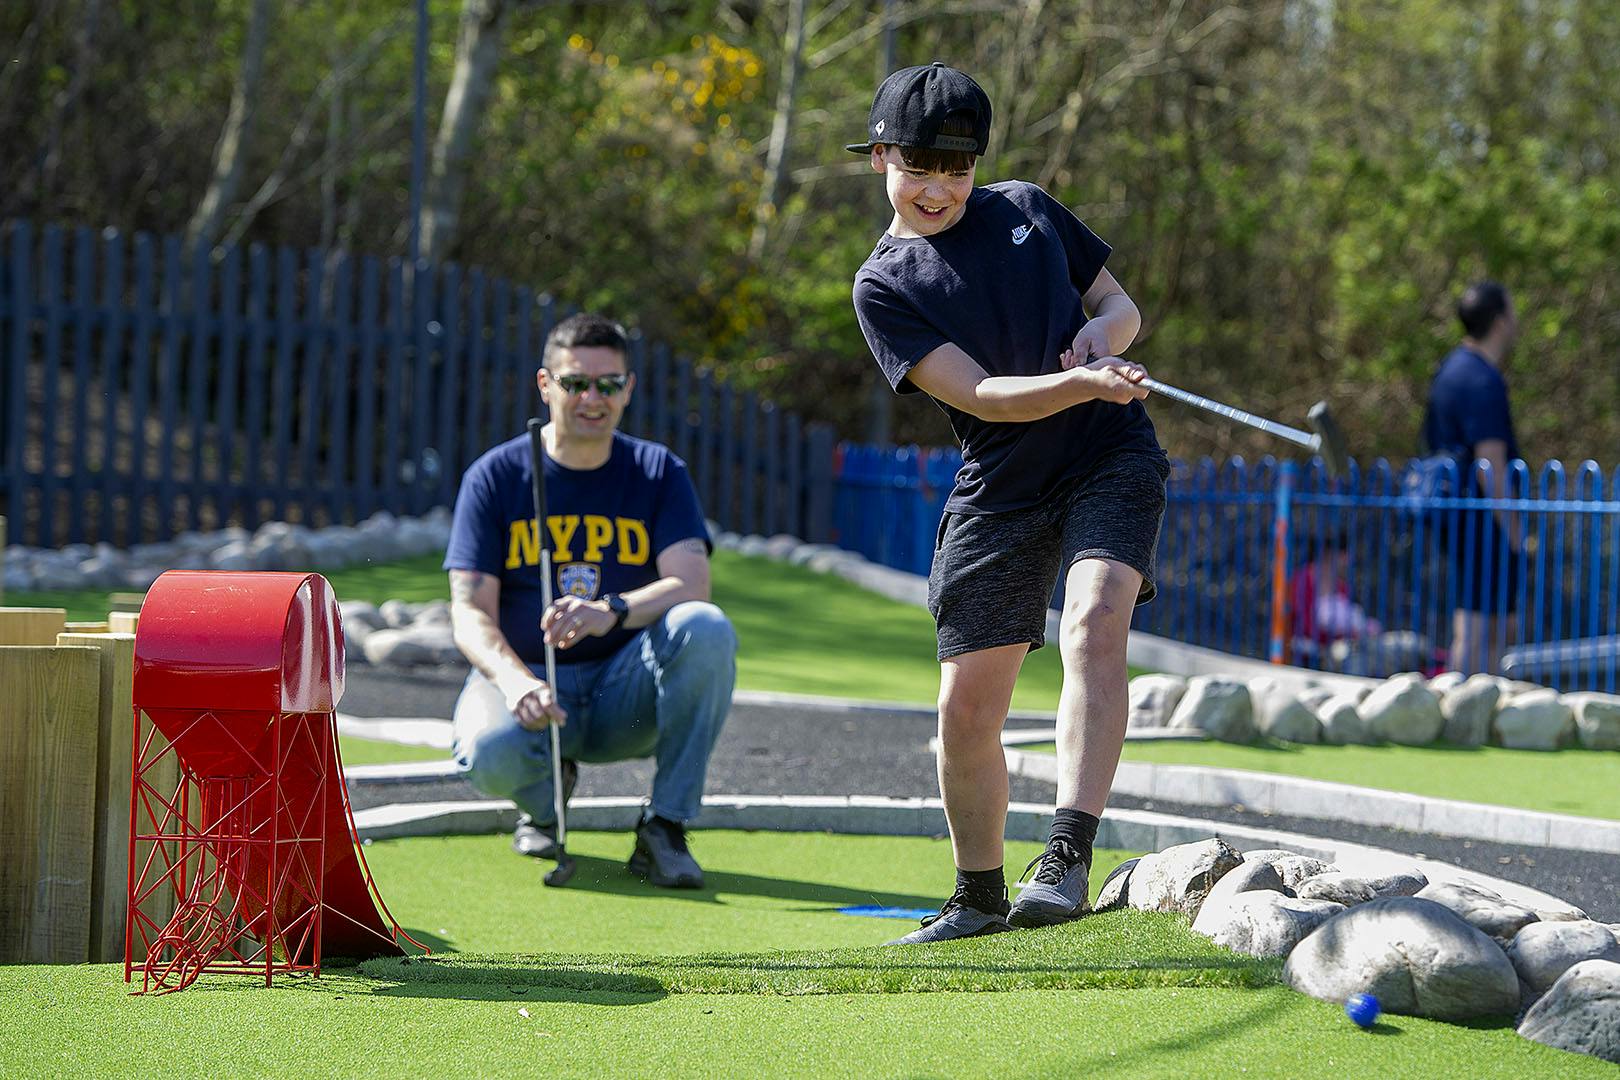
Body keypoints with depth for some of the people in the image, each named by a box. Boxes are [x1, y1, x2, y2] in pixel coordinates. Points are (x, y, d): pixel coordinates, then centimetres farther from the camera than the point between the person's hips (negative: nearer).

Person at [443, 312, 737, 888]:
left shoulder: (658, 472, 3)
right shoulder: (494, 476, 0)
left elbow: (691, 585, -13)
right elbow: (470, 613, -8)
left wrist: (612, 612, -35)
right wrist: (515, 682, -30)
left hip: (625, 690, 1)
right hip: (524, 674, -1)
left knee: (706, 628, -30)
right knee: (490, 752, -36)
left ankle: (664, 828, -20)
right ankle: (545, 794, 5)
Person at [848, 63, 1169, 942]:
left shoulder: (1027, 209, 9)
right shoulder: (883, 284, -1)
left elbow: (1119, 304, 18)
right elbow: (982, 395, -13)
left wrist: (1103, 332, -6)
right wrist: (1084, 382, -29)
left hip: (1111, 459, 0)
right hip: (998, 495, 0)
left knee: (1093, 628, -27)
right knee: (966, 709, -1)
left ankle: (1067, 861, -34)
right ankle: (979, 896, 22)